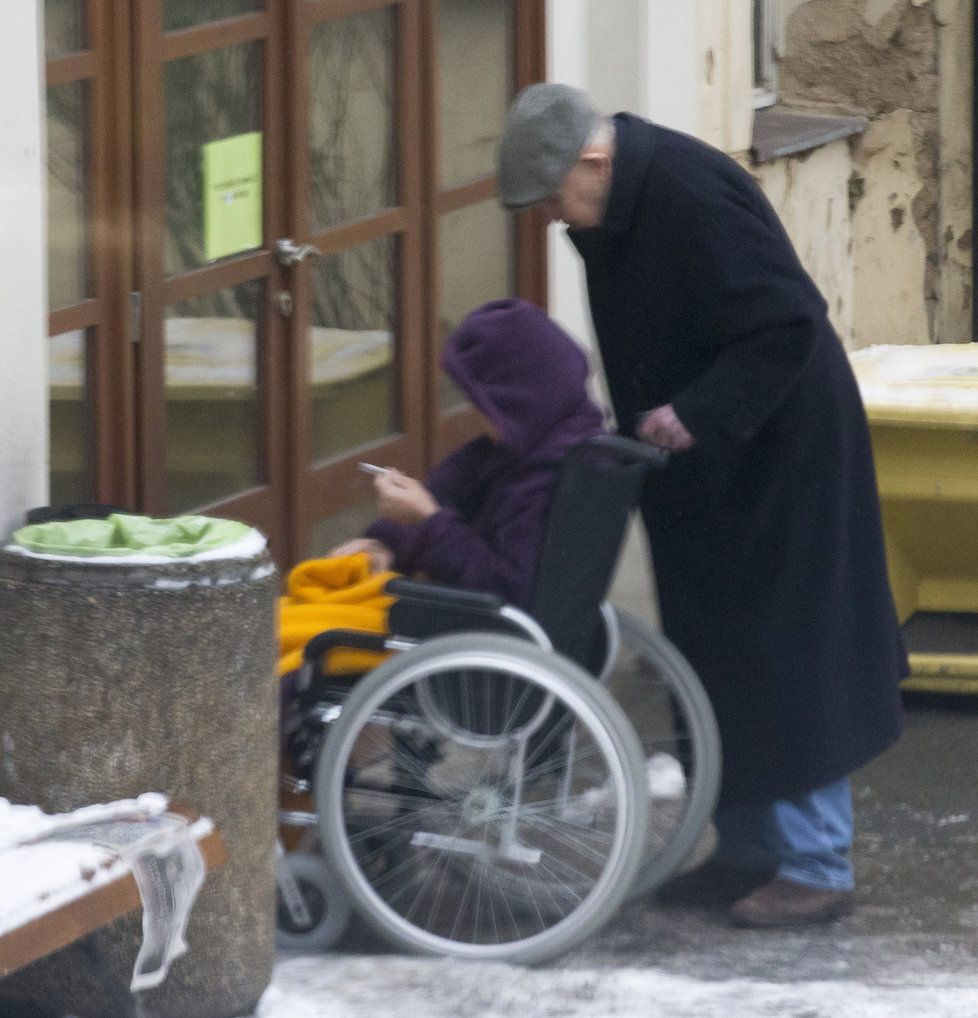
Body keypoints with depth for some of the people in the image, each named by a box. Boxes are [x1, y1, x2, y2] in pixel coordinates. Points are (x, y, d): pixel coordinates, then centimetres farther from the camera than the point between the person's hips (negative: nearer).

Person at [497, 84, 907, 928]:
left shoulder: (695, 200, -26)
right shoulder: (616, 210, 3)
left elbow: (786, 324, -28)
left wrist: (698, 413, -31)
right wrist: (641, 424, 6)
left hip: (776, 460, -10)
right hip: (702, 465, 10)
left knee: (786, 656, -5)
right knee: (719, 657, 14)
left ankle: (817, 868, 1)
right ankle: (749, 850, 23)